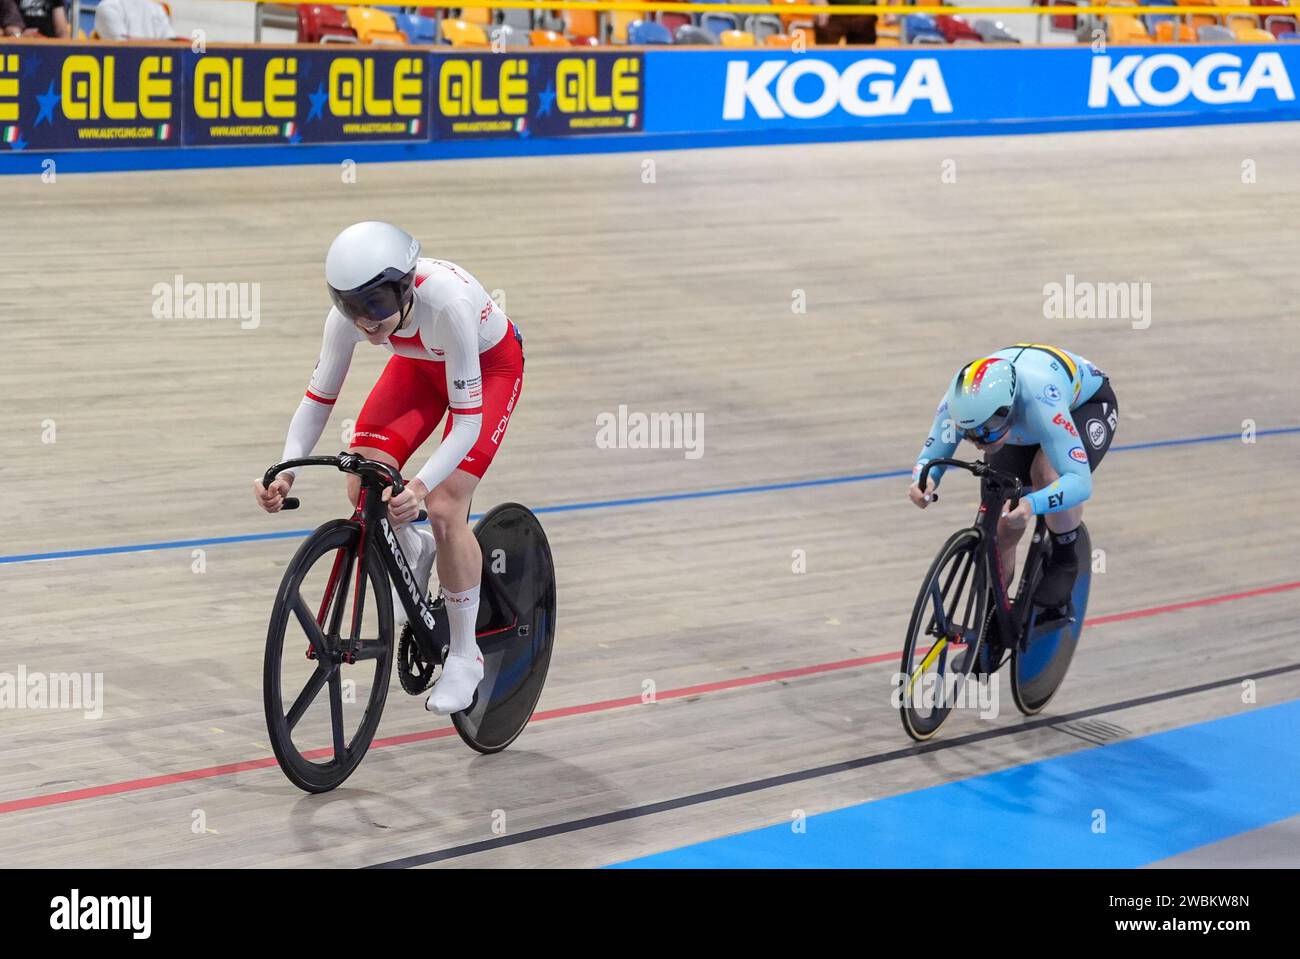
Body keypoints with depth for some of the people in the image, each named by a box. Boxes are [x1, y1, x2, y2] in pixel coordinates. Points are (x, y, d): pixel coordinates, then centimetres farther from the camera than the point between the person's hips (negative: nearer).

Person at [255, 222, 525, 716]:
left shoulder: (447, 303, -42)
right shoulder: (349, 315, -29)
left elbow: (467, 422, -37)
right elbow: (317, 399, -18)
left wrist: (420, 484, -52)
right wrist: (286, 471, -34)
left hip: (490, 364, -4)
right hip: (421, 362, 5)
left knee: (444, 508, -18)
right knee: (364, 486, -17)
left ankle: (465, 655, 1)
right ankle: (411, 550, 19)